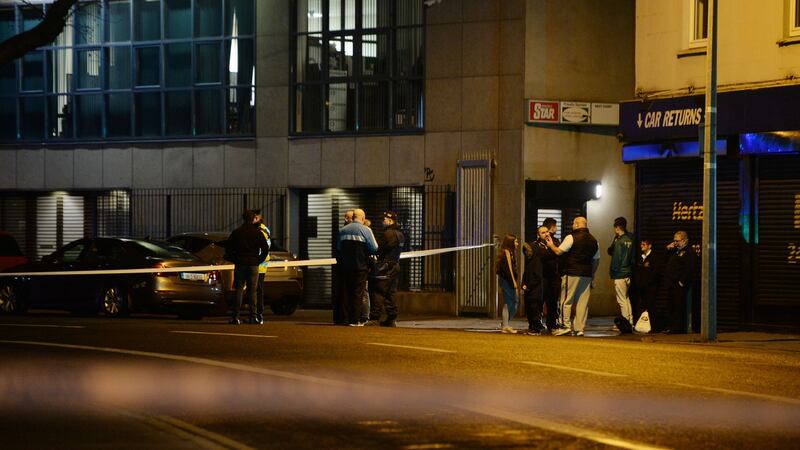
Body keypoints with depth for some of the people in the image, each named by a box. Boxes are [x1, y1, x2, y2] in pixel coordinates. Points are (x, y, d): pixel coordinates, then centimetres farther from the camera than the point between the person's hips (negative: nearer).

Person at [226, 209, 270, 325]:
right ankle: (252, 316, 1)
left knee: (239, 290, 3)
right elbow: (266, 248, -7)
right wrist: (259, 260, 4)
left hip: (239, 264, 1)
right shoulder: (257, 232, -1)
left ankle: (235, 316, -5)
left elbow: (228, 249, 5)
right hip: (253, 265, -1)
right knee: (252, 290, 4)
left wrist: (234, 260, 12)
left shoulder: (236, 232, 4)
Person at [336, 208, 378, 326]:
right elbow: (374, 248, -8)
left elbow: (338, 249, 11)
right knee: (357, 293, 0)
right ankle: (354, 319, -4)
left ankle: (345, 319, 5)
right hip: (360, 267, -3)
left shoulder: (342, 230, 6)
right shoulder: (365, 230, -6)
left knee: (344, 293, 7)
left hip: (344, 267, 3)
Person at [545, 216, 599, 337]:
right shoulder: (594, 241, 12)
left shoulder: (572, 237, -8)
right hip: (587, 275, 6)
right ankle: (579, 328, 4)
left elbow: (558, 252, -9)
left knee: (566, 301, 1)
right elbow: (596, 260, 16)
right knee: (583, 302, 5)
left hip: (572, 273, -6)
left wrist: (551, 245, 10)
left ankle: (566, 326, -4)